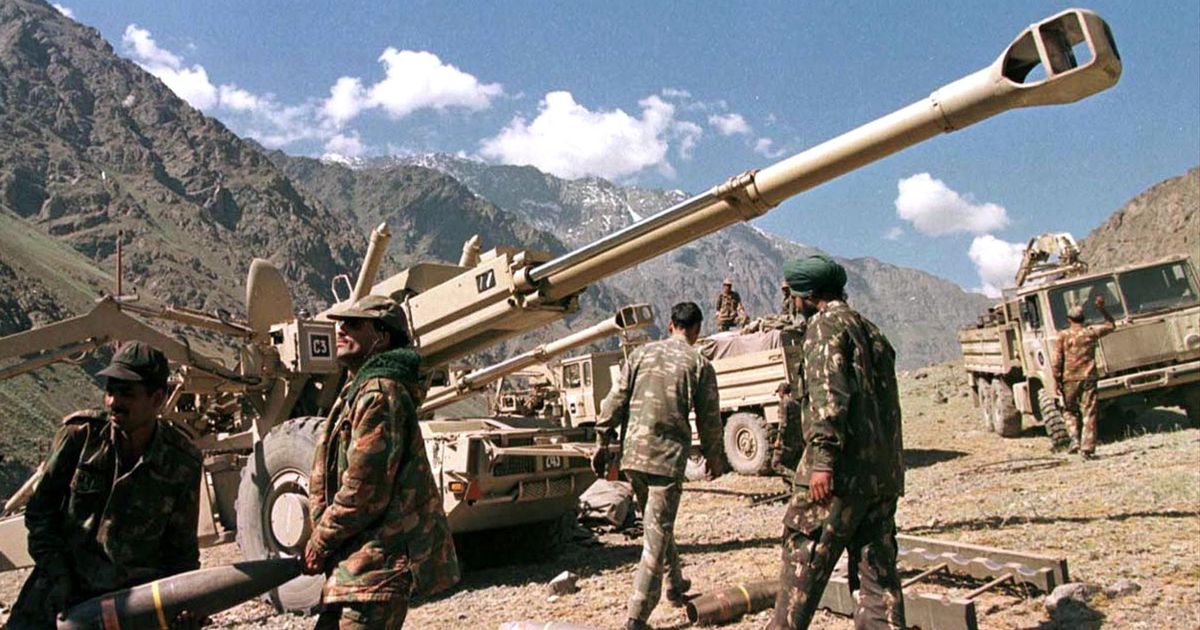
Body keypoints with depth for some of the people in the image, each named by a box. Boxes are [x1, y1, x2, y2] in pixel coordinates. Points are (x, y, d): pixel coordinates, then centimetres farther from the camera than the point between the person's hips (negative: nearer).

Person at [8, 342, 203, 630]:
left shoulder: (183, 462, -8)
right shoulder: (79, 433, -8)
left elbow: (182, 544, 1)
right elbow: (39, 509, 2)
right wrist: (57, 576, -5)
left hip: (134, 596, -1)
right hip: (63, 588, 1)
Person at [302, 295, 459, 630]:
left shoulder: (378, 394, -17)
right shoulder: (359, 389, 16)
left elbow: (364, 493, -21)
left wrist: (320, 543, -8)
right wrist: (324, 537, 10)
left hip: (377, 566, -10)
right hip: (361, 562, 10)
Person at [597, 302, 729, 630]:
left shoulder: (641, 354, 6)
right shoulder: (699, 364, -1)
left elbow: (615, 402, 4)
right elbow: (709, 418, 3)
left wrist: (603, 440, 12)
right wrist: (714, 456, 16)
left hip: (633, 455, 4)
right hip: (668, 457, -4)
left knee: (656, 524, 23)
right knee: (656, 535, 0)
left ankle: (675, 585, 41)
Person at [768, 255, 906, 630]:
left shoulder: (826, 323, -5)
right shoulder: (873, 332, 21)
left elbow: (828, 393, -18)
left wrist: (823, 459, -22)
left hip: (843, 472, -8)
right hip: (885, 473, 9)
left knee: (802, 563, 1)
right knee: (878, 570, 10)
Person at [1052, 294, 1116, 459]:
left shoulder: (1063, 335, -3)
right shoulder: (1091, 332, 3)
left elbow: (1057, 361, -6)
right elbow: (1111, 325, 23)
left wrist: (1057, 380, 0)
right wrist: (1102, 309, 21)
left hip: (1070, 379, -1)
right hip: (1088, 378, 1)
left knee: (1069, 410, 17)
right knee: (1089, 414, 4)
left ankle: (1074, 439, 0)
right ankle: (1087, 448, 1)